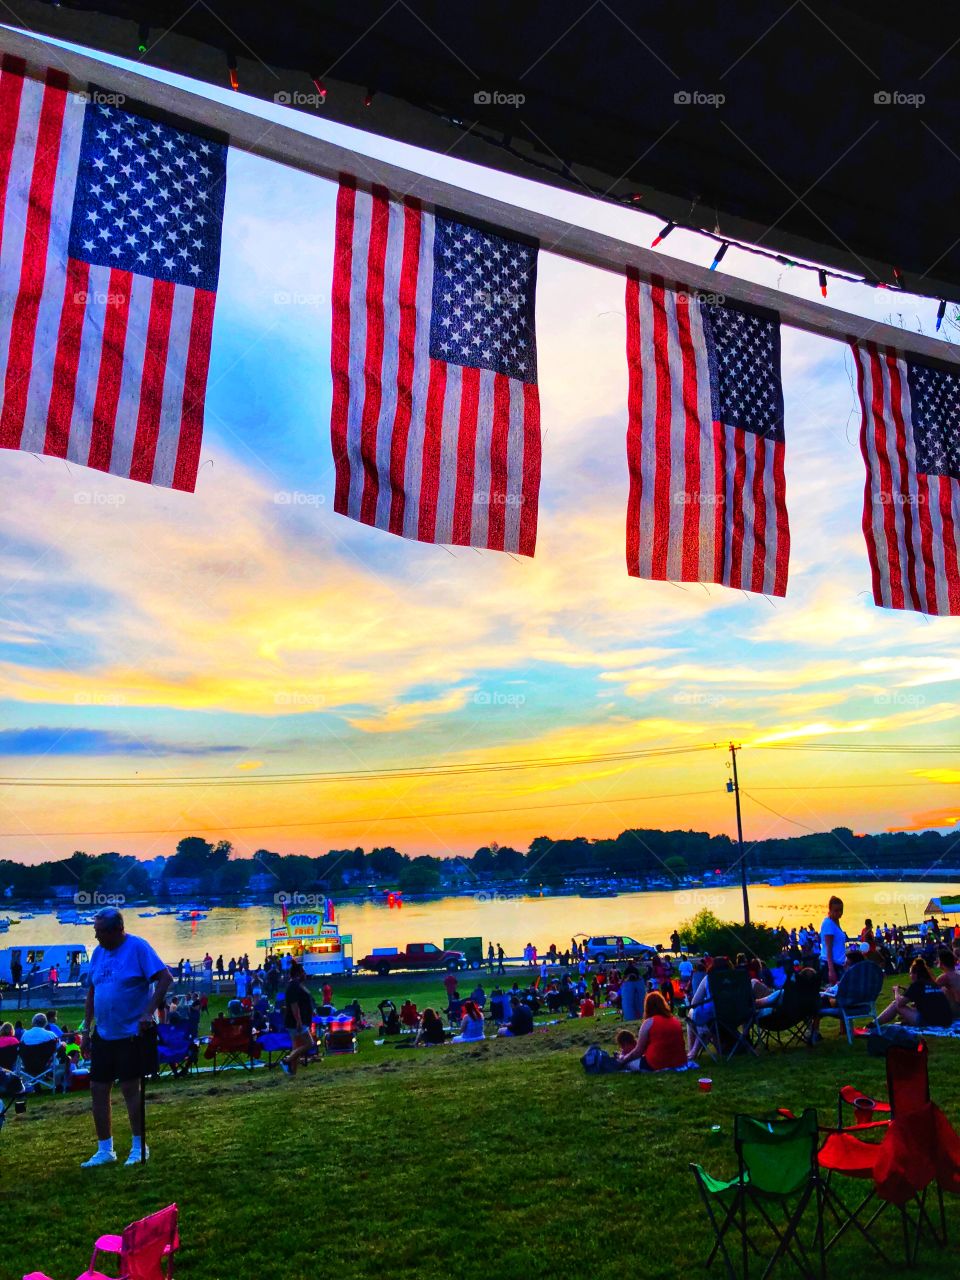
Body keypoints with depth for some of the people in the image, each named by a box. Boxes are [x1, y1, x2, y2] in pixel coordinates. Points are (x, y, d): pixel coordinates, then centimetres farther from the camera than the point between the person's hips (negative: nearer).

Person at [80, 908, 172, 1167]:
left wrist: (149, 1012, -25)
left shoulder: (137, 947, -15)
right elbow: (92, 991, 15)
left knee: (130, 1088, -2)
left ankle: (139, 1147, 14)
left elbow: (166, 978, -20)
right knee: (98, 1090, 9)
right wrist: (87, 1029, 12)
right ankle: (105, 1150, 23)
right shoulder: (98, 952, 6)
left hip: (130, 1033, -7)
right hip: (103, 1034, 7)